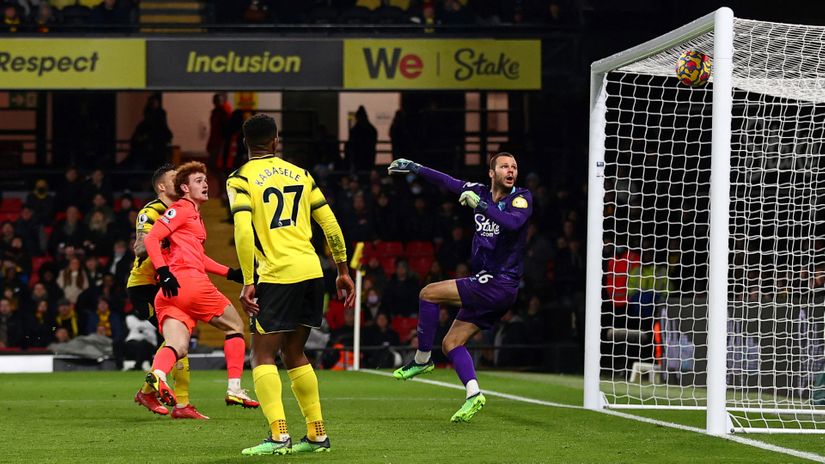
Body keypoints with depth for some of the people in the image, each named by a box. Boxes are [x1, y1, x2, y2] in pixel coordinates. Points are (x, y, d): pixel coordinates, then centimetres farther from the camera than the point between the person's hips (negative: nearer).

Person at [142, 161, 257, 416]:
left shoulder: (195, 215, 29)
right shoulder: (181, 209, 1)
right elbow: (151, 238, -10)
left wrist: (229, 272, 33)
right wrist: (163, 271, -21)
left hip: (169, 292, 8)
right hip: (190, 282, -8)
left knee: (177, 347, -9)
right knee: (235, 325, 9)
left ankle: (157, 375, -40)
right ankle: (234, 389, 5)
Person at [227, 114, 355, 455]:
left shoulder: (241, 179, -1)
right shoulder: (300, 174, 15)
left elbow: (243, 232, -14)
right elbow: (330, 224, 14)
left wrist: (248, 283, -13)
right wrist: (343, 270, 20)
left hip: (277, 275, -6)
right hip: (312, 272, 6)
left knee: (263, 356, -1)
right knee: (294, 354, 16)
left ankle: (278, 436, -16)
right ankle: (317, 435, 15)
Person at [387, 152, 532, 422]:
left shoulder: (521, 198, -8)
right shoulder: (481, 192, 11)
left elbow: (514, 223, -29)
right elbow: (448, 182, 24)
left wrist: (480, 205, -31)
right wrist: (414, 168, 28)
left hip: (499, 284, -8)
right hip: (486, 285, 8)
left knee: (429, 294, -8)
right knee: (451, 343, 4)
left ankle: (422, 359, 3)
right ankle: (473, 394, -6)